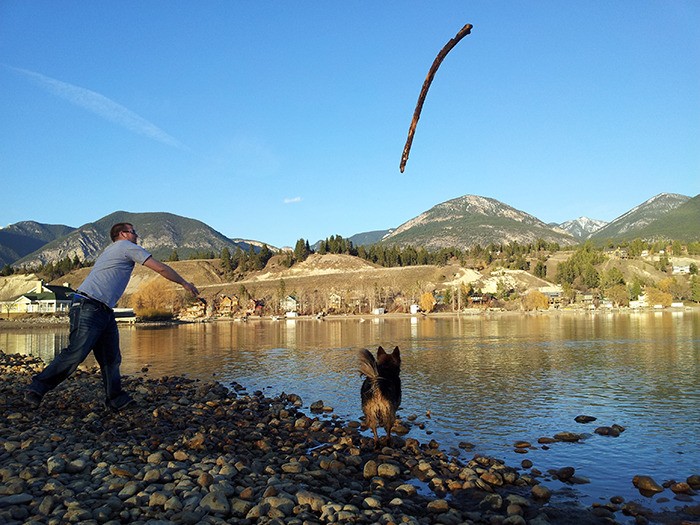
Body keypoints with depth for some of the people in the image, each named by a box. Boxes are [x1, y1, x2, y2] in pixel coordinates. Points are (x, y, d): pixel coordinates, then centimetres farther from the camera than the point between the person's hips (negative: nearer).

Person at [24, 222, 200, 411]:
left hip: (104, 312, 10)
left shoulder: (111, 250, 29)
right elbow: (161, 268, 1)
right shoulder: (127, 247, 2)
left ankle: (116, 400, 3)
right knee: (75, 354, -14)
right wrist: (184, 283, 9)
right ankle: (37, 388, -4)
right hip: (88, 308, -10)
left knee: (111, 358, 3)